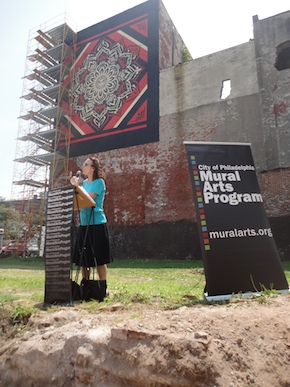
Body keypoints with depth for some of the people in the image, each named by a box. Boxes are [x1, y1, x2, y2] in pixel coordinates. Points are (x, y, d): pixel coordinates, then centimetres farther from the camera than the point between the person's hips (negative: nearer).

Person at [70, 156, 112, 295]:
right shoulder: (84, 182, 15)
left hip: (97, 224, -7)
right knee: (84, 258, 10)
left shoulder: (99, 182, -6)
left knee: (99, 259, -1)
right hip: (84, 223, 7)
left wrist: (77, 186, -14)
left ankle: (103, 287, 8)